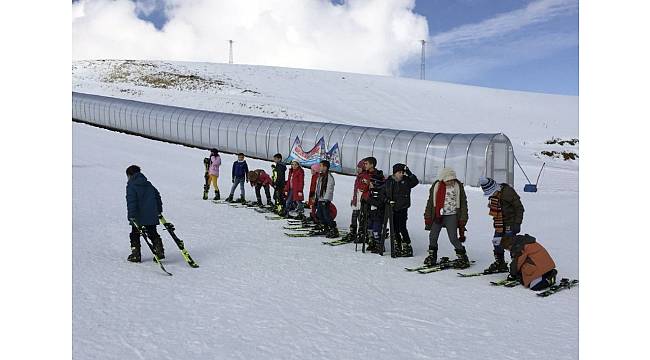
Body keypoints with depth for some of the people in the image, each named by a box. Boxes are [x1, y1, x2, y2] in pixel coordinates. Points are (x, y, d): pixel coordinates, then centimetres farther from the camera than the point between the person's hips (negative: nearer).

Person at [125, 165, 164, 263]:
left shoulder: (131, 186, -6)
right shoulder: (149, 185, 15)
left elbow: (131, 201, -15)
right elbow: (157, 196, 19)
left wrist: (131, 215, -17)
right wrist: (159, 211, 25)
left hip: (138, 216, -5)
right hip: (151, 216, 5)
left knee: (135, 235, 8)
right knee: (152, 233, 13)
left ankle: (136, 255, 8)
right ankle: (159, 251, 3)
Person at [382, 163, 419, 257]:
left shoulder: (406, 181, -2)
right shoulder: (389, 181, 4)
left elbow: (416, 182, -17)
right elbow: (383, 193, 12)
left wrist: (409, 173, -20)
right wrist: (388, 201, -3)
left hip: (402, 209, -3)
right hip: (392, 209, 4)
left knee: (402, 228, -8)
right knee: (394, 229, 8)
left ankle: (407, 248, 0)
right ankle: (397, 247, 21)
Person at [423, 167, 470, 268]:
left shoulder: (458, 186, -4)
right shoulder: (436, 186, 0)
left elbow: (463, 203, 1)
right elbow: (430, 202, 7)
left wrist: (463, 219, -2)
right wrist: (428, 217, 5)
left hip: (451, 216, -3)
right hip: (437, 215, 3)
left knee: (453, 238, -8)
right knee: (432, 237, 5)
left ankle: (463, 258, 7)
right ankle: (432, 256, 24)